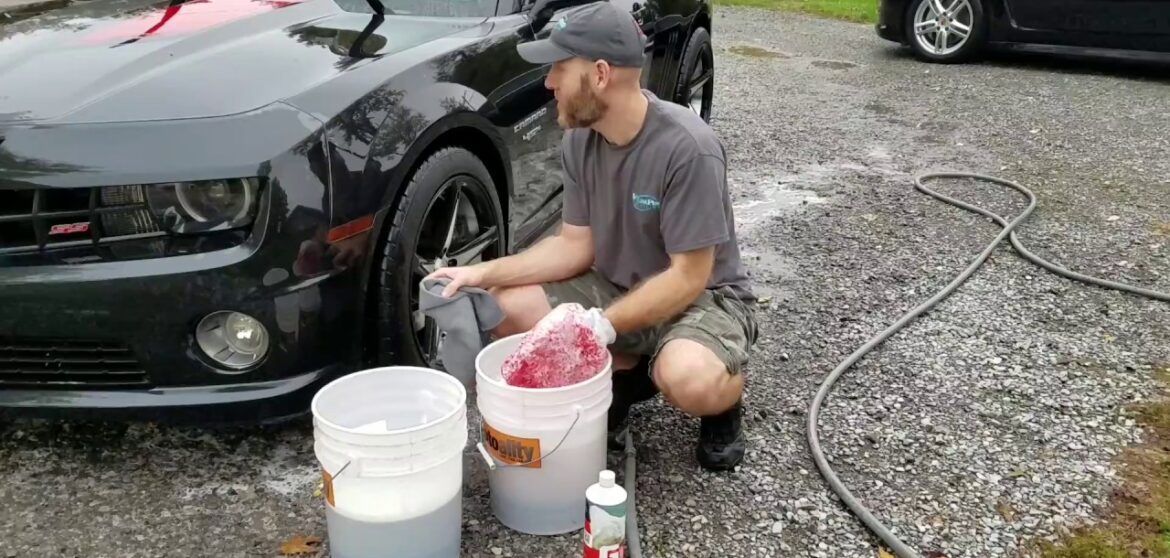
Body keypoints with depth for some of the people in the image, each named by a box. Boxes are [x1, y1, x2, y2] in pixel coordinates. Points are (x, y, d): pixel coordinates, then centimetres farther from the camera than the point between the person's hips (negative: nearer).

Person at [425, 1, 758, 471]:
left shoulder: (688, 148, -28)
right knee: (508, 309, -13)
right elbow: (574, 245, -1)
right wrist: (484, 273, -13)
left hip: (705, 296, -6)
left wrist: (600, 327, -30)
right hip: (617, 287, 6)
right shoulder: (579, 140, -7)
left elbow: (688, 277, -25)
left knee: (687, 379, -38)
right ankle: (629, 373, 7)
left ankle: (722, 402, 1)